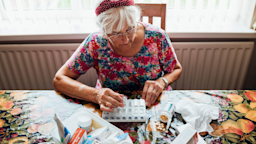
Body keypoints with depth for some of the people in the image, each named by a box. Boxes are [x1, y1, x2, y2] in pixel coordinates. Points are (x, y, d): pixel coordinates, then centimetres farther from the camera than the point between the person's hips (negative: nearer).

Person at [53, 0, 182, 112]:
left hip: (155, 104, 1)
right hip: (115, 110, 0)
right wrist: (95, 95, -31)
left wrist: (162, 81, -22)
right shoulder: (96, 43, -17)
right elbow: (59, 79, -15)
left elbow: (176, 69, 0)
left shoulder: (157, 37, -15)